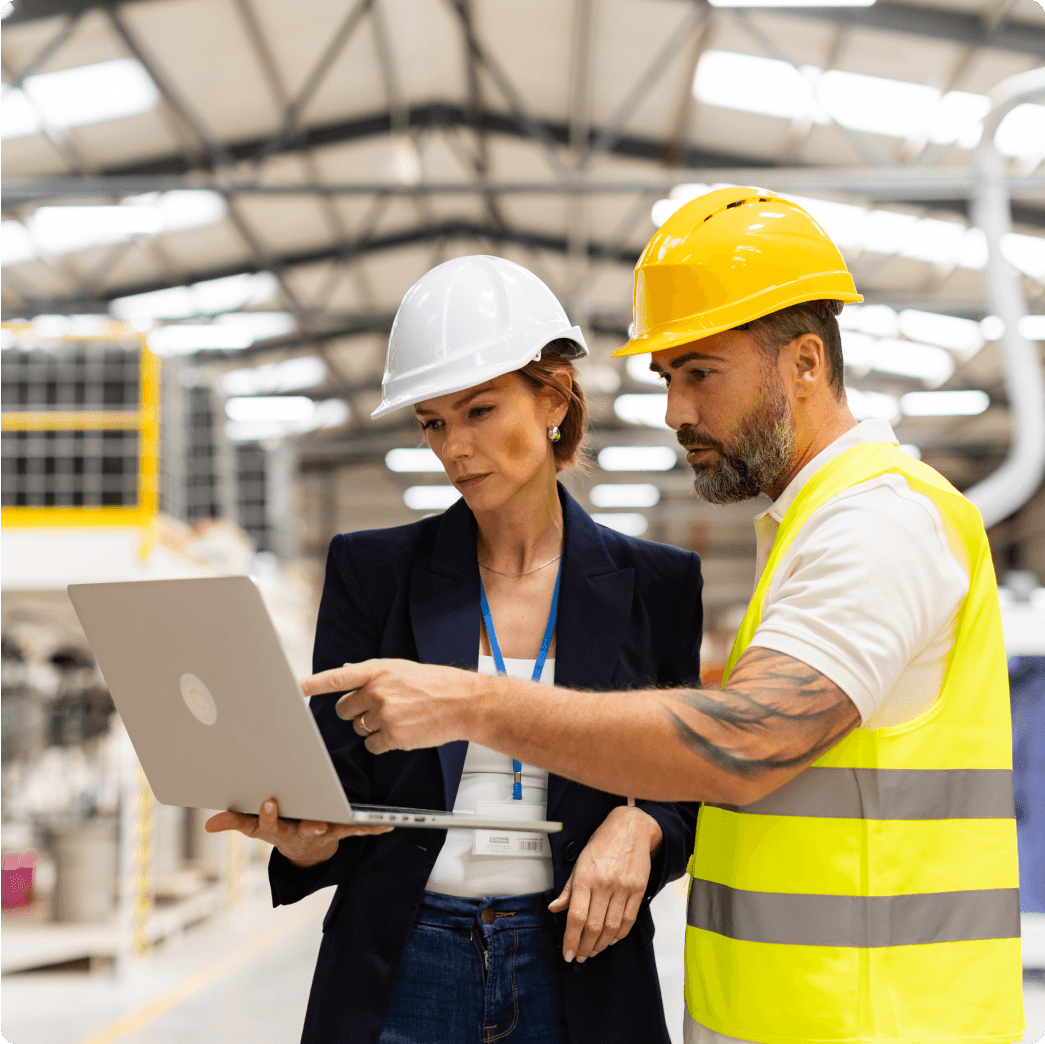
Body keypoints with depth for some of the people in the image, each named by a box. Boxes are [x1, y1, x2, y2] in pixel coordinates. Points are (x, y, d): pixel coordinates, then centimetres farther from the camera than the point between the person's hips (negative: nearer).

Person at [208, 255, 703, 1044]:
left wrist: (636, 825, -13)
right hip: (403, 973, 0)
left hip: (576, 968, 0)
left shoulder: (652, 583, 1)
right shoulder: (373, 572, 1)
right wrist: (304, 838, -21)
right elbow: (340, 785, 1)